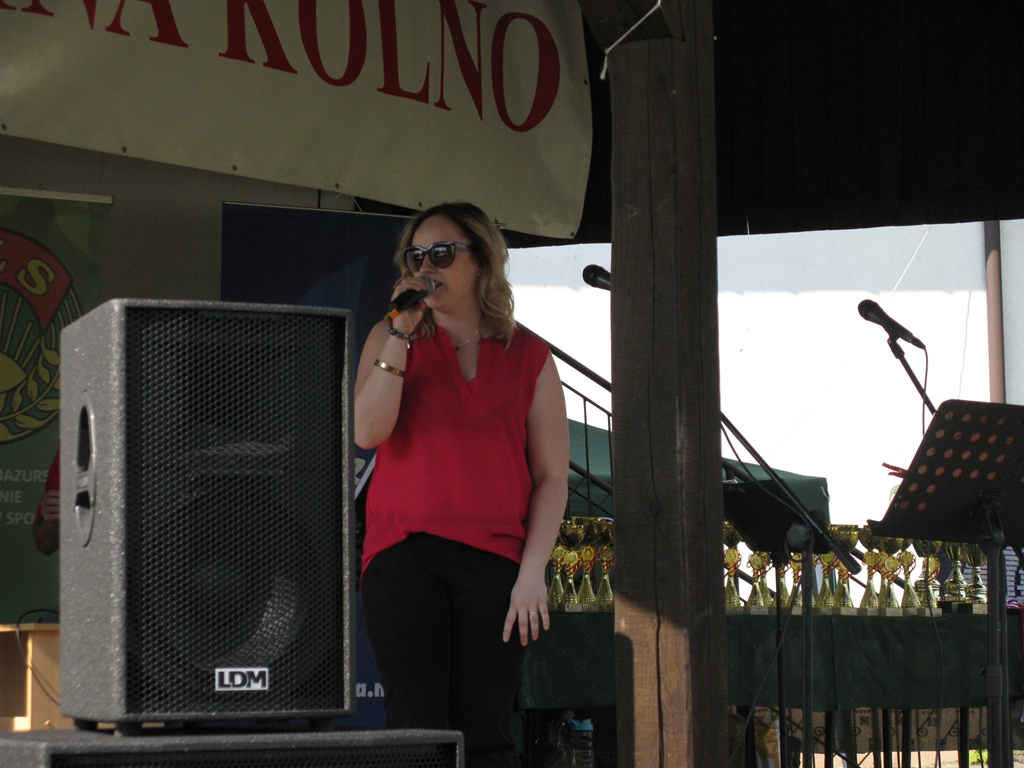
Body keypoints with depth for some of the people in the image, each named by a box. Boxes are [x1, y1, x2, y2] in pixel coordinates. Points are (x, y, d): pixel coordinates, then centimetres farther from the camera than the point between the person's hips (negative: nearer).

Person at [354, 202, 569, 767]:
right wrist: (401, 334, -6)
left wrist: (532, 571, -4)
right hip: (404, 552, 0)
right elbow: (367, 431, -4)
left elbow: (552, 476, 7)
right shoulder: (390, 339, 13)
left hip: (493, 558, 0)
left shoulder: (528, 357, 11)